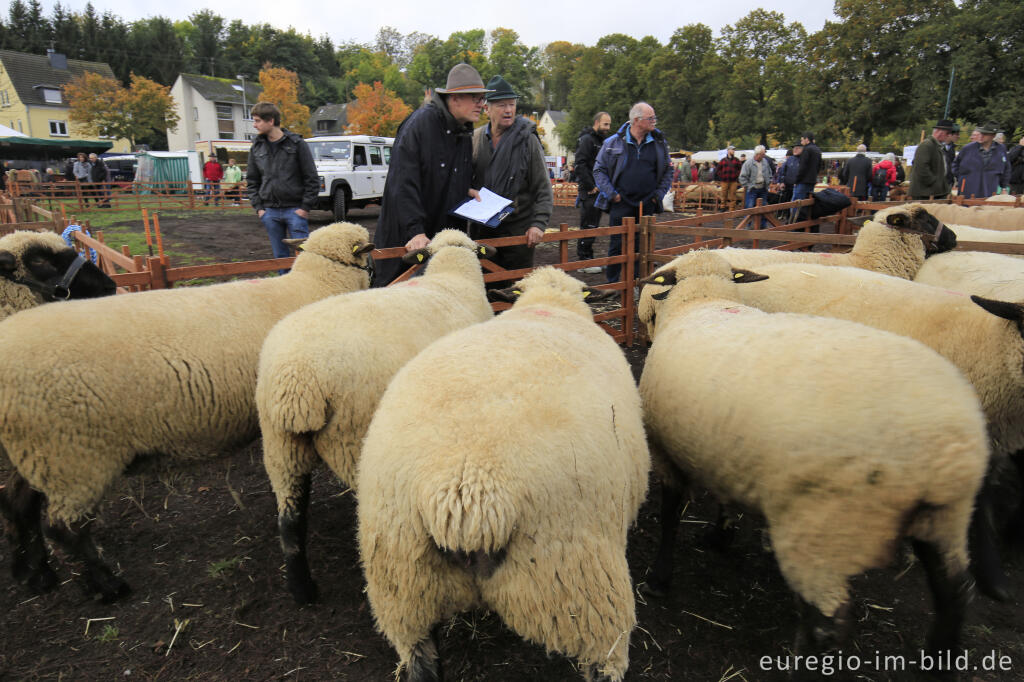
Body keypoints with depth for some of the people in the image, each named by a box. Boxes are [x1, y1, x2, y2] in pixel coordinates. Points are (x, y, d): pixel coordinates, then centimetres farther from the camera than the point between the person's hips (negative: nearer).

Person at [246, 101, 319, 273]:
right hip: (270, 212, 4)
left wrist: (305, 207, -9)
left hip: (295, 210, -4)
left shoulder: (297, 144, -3)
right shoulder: (256, 147, 10)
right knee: (280, 256, 9)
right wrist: (258, 207, 4)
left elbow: (312, 179, -3)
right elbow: (252, 181, 15)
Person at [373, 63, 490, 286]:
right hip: (404, 238, -7)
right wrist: (415, 232, -27)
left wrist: (467, 190, 5)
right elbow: (403, 183, -21)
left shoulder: (465, 132, 11)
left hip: (443, 234, 7)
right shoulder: (421, 123, -14)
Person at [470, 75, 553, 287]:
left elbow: (543, 190, -3)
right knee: (488, 287, 10)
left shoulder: (528, 139, -3)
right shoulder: (475, 139, 5)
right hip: (482, 229, 3)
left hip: (519, 229, -3)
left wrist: (538, 224, -13)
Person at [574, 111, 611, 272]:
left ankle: (587, 259, 19)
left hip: (598, 191, 9)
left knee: (593, 226, 12)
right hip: (589, 192, -9)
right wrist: (591, 186, -19)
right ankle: (583, 261, -1)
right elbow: (580, 165, -19)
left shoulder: (601, 141, 20)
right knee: (588, 226, -7)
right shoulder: (587, 139, -9)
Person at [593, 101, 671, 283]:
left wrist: (659, 194, 4)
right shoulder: (614, 142, -1)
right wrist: (611, 193, -5)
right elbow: (599, 170, 4)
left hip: (647, 206, 3)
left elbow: (668, 171, 15)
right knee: (617, 245, 0)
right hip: (621, 204, -2)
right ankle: (611, 283, 12)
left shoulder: (659, 143, 6)